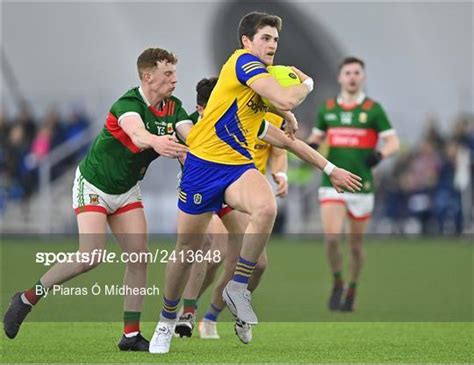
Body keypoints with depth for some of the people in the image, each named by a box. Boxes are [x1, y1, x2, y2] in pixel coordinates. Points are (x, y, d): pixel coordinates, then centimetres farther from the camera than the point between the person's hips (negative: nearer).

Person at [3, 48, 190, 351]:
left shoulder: (173, 108, -5)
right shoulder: (127, 104, -28)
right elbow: (136, 133, -49)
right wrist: (155, 141, -72)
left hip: (127, 190, 7)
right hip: (94, 186, -7)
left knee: (140, 257, -7)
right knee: (90, 258, -17)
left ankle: (131, 334, 0)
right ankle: (27, 299, 1)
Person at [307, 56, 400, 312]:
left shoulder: (373, 109, -1)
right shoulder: (327, 108, 8)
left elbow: (393, 142, -2)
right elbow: (317, 136, 21)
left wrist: (379, 155, -23)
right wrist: (311, 146, -2)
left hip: (361, 185, -1)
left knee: (356, 245, 7)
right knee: (331, 237, -16)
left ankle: (352, 290, 27)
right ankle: (337, 283, 6)